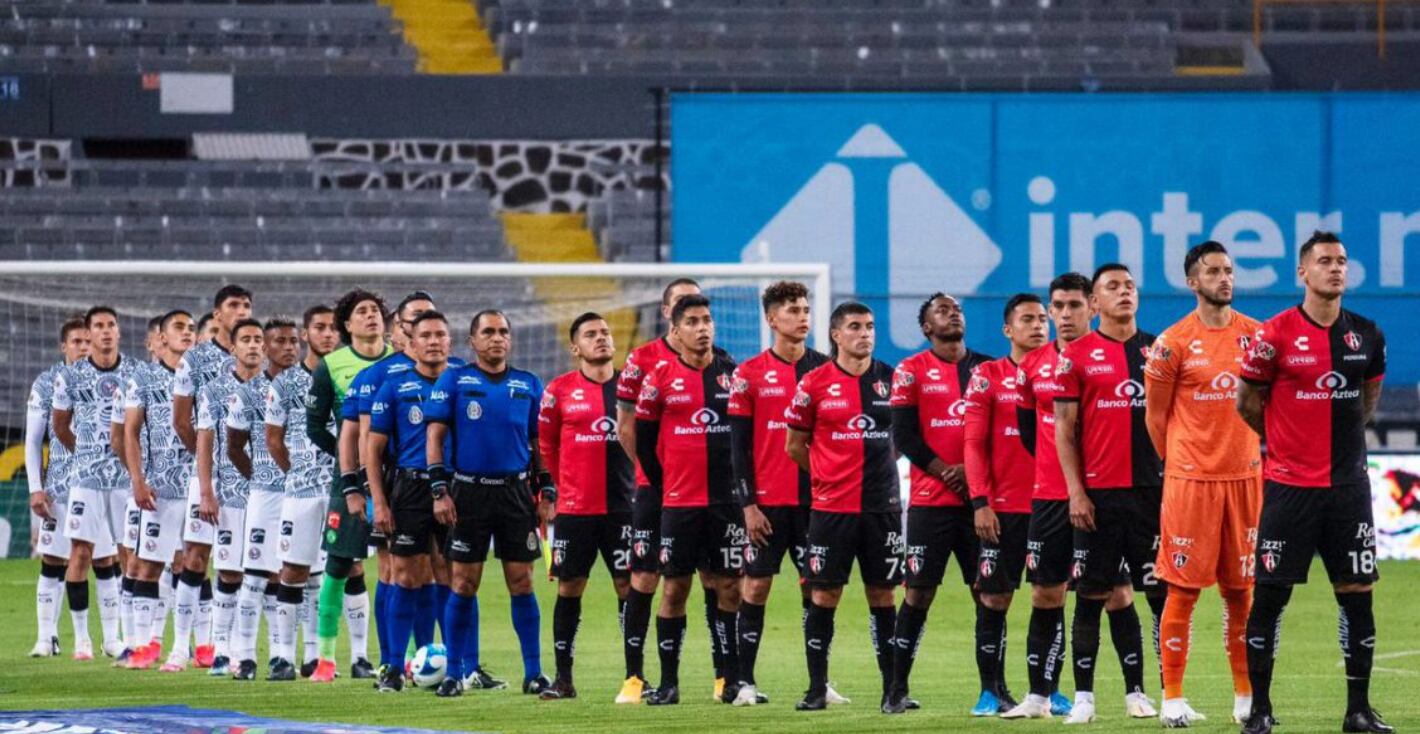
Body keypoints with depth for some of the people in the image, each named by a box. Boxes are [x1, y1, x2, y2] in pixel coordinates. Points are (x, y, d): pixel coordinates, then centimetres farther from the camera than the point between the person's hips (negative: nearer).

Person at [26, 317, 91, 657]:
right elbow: (33, 441, 5)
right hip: (60, 485, -1)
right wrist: (35, 488, -3)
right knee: (53, 562, -2)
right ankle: (47, 638, 2)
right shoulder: (47, 383, 4)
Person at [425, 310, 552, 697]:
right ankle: (456, 672, 6)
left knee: (521, 582, 1)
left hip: (516, 492, 2)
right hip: (469, 492, -2)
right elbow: (434, 436, -1)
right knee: (463, 583, -1)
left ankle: (534, 673, 4)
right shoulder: (454, 381, 2)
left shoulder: (529, 385, 9)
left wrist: (547, 494, 7)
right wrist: (440, 491, -9)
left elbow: (539, 444, 14)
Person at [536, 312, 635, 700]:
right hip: (574, 506, 0)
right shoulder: (560, 390, 1)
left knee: (629, 586, 0)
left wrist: (638, 484, 7)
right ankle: (563, 678, 8)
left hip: (623, 505, 0)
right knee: (569, 588, 3)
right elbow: (546, 443, 11)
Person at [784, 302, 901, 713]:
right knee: (824, 595, 1)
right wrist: (828, 475, 11)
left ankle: (892, 689, 7)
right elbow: (794, 444, 7)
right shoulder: (816, 384, -2)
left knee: (882, 594, 4)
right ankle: (817, 689, 7)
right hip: (832, 507, -2)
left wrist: (875, 465, 11)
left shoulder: (891, 380, 4)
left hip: (882, 505, 2)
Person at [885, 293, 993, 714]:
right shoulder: (911, 372, 2)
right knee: (919, 592, -2)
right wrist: (945, 472, -11)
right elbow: (903, 436, -4)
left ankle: (992, 688, 4)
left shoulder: (987, 368, 10)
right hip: (930, 501, -3)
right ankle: (898, 689, 4)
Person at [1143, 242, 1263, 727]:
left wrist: (1253, 451, 11)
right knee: (1183, 589, -2)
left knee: (1241, 590, 7)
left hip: (1245, 477, 3)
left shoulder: (1255, 335, 6)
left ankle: (1245, 695, 14)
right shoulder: (1174, 343, -5)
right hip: (1191, 480, -3)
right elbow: (1155, 415, 3)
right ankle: (1173, 698, 2)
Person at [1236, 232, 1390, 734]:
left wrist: (1336, 437, 13)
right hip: (1290, 484, -4)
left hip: (1348, 484, 4)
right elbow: (1248, 401, 2)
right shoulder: (1276, 334, -8)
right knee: (1269, 596, -2)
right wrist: (1287, 439, 9)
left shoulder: (1366, 335, 5)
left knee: (1358, 594, 4)